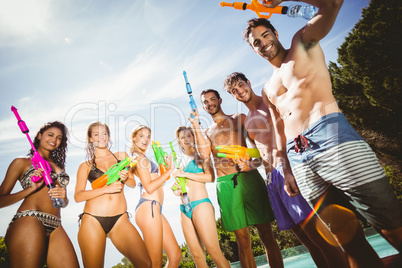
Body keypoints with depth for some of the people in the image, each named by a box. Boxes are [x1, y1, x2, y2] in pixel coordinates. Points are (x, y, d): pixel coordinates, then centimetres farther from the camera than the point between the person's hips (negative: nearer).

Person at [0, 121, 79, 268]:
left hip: (56, 228, 4)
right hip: (29, 222, -4)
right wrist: (31, 189, -9)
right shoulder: (22, 162, 11)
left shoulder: (59, 166, 25)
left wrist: (63, 197, 2)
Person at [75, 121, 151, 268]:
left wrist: (125, 178, -9)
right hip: (93, 221, -1)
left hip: (120, 220, 1)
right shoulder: (85, 165, 11)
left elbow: (133, 183, 15)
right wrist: (106, 188, -14)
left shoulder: (122, 155, 15)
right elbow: (78, 196, 0)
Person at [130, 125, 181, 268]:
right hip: (148, 208, -10)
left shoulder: (139, 158, 23)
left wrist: (168, 167, 17)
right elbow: (149, 187, -15)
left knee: (175, 255, 12)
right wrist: (169, 170, -9)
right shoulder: (140, 157, -7)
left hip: (155, 209, 10)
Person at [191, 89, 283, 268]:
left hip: (248, 178, -1)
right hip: (225, 184, 2)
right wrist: (196, 125, 0)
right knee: (243, 240, 5)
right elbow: (204, 154, 0)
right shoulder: (207, 132, 19)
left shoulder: (239, 118, 14)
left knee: (266, 234, 0)